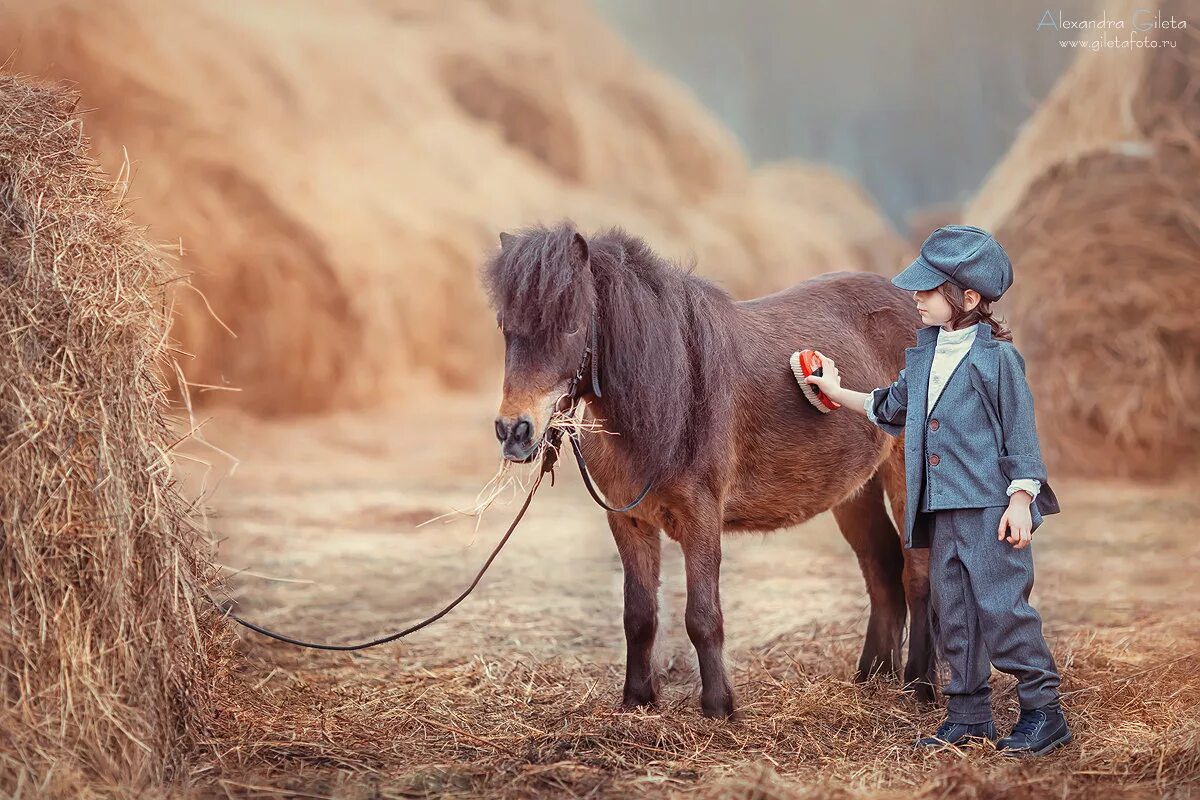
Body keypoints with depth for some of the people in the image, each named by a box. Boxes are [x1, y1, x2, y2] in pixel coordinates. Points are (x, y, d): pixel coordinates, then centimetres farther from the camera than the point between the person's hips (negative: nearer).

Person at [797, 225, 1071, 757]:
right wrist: (838, 392, 28)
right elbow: (892, 407, 29)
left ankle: (1043, 710, 1)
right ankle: (969, 715, 18)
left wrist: (1021, 499, -13)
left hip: (990, 508, -8)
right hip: (942, 510, 8)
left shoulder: (996, 356, -9)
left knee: (1001, 607, -8)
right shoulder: (923, 353, 12)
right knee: (952, 611, 9)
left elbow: (1020, 430, -9)